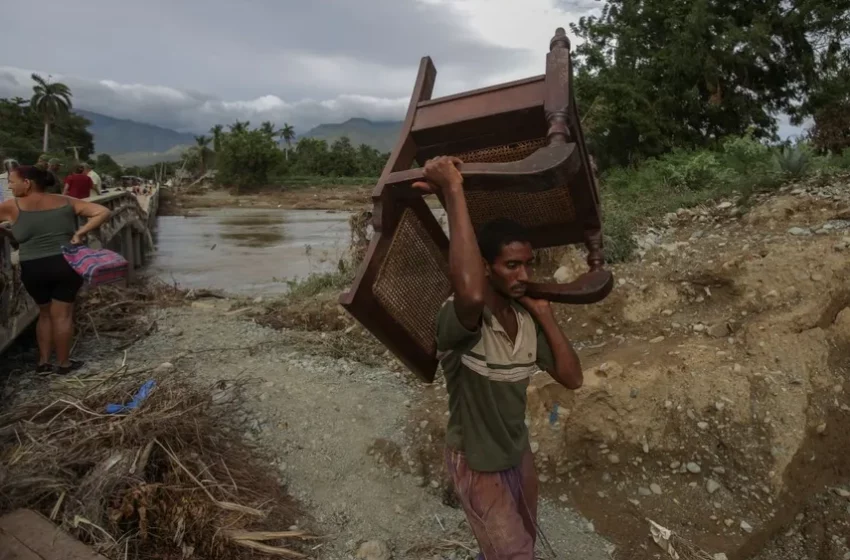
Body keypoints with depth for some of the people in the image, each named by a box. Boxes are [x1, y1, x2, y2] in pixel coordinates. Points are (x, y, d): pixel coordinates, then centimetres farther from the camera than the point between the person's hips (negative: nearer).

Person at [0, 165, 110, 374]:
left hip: (33, 269, 0)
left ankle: (43, 361, 25)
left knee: (45, 313, 20)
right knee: (62, 315, 8)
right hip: (66, 264, 0)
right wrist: (81, 232, -6)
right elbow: (103, 212, -1)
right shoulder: (67, 202, 4)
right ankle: (63, 363, 18)